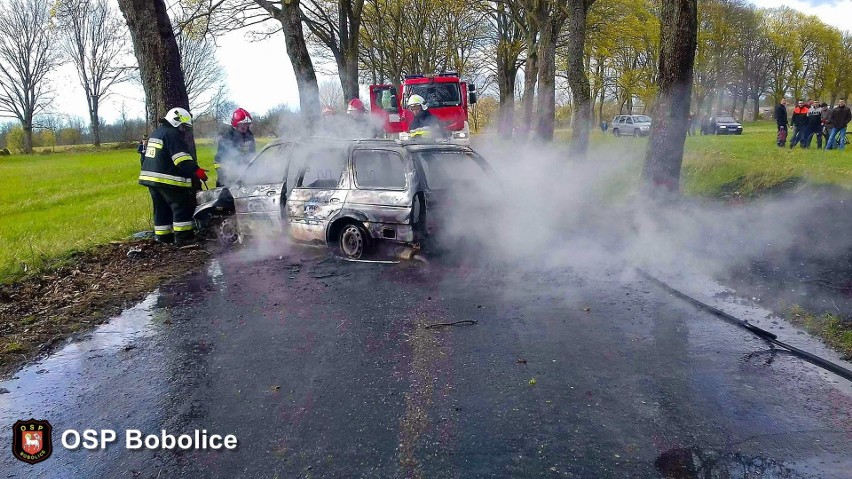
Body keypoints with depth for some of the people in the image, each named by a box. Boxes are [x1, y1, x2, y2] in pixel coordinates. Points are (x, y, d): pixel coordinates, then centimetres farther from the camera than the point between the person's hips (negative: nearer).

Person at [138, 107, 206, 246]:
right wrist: (197, 171, -24)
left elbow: (147, 155, 28)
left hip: (150, 176, 10)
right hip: (167, 180, -10)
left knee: (161, 208, 15)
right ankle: (183, 236, -7)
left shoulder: (155, 133, 21)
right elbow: (183, 159, -22)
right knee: (182, 206, -5)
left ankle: (162, 235, 19)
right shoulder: (172, 135, -12)